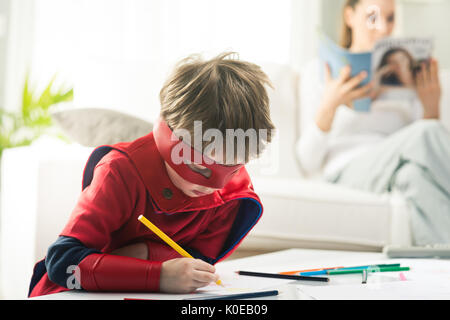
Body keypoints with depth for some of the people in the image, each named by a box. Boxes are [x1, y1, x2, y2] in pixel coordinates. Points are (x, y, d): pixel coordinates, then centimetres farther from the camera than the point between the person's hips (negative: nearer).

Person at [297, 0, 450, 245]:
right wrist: (329, 105, -13)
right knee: (426, 134, -32)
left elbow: (429, 155, 16)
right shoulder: (318, 71, 12)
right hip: (347, 172, -3)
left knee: (414, 173, -36)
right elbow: (309, 165, 2)